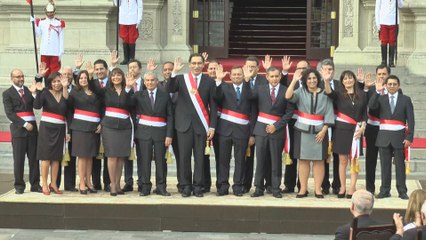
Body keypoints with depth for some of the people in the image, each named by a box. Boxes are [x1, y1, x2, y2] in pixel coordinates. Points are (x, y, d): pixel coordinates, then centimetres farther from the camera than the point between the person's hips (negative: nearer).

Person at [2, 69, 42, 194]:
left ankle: (35, 185, 7)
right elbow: (9, 113, -5)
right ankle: (19, 186, 5)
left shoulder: (28, 90, 15)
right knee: (18, 159, -2)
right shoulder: (7, 94, 3)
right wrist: (24, 124, -13)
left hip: (32, 127, 4)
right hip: (18, 128, -4)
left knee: (34, 157, 2)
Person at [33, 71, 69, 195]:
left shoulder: (65, 95, 6)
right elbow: (37, 106, -19)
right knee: (46, 157, -4)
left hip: (60, 129, 4)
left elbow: (67, 114, 5)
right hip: (46, 128, -4)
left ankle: (53, 184, 14)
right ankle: (45, 185, 0)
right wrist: (39, 91, -26)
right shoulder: (46, 93, -5)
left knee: (56, 158, 7)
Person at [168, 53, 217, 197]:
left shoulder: (209, 82, 5)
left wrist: (212, 126, -1)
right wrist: (174, 72, -25)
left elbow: (213, 106, 5)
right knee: (184, 156, 1)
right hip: (184, 124, 0)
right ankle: (185, 186, 9)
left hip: (201, 125, 0)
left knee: (200, 157, 2)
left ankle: (197, 187, 9)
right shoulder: (180, 79, 6)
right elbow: (170, 89, -14)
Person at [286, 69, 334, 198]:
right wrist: (294, 80, -17)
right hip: (302, 131, 0)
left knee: (319, 161, 1)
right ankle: (303, 189, 7)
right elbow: (288, 96, -15)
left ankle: (318, 189, 6)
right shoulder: (301, 92, 4)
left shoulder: (324, 94, 4)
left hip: (319, 132, 0)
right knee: (303, 160, 2)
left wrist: (323, 131, -8)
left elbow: (329, 114, 1)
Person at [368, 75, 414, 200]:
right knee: (385, 165, 5)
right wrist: (378, 92, -19)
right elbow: (371, 106, -12)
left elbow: (410, 120, 1)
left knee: (400, 165, 1)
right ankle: (385, 190, 11)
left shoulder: (405, 99, 5)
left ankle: (402, 191, 6)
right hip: (384, 136, 1)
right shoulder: (381, 98, 9)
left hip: (399, 137, -1)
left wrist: (409, 137, -7)